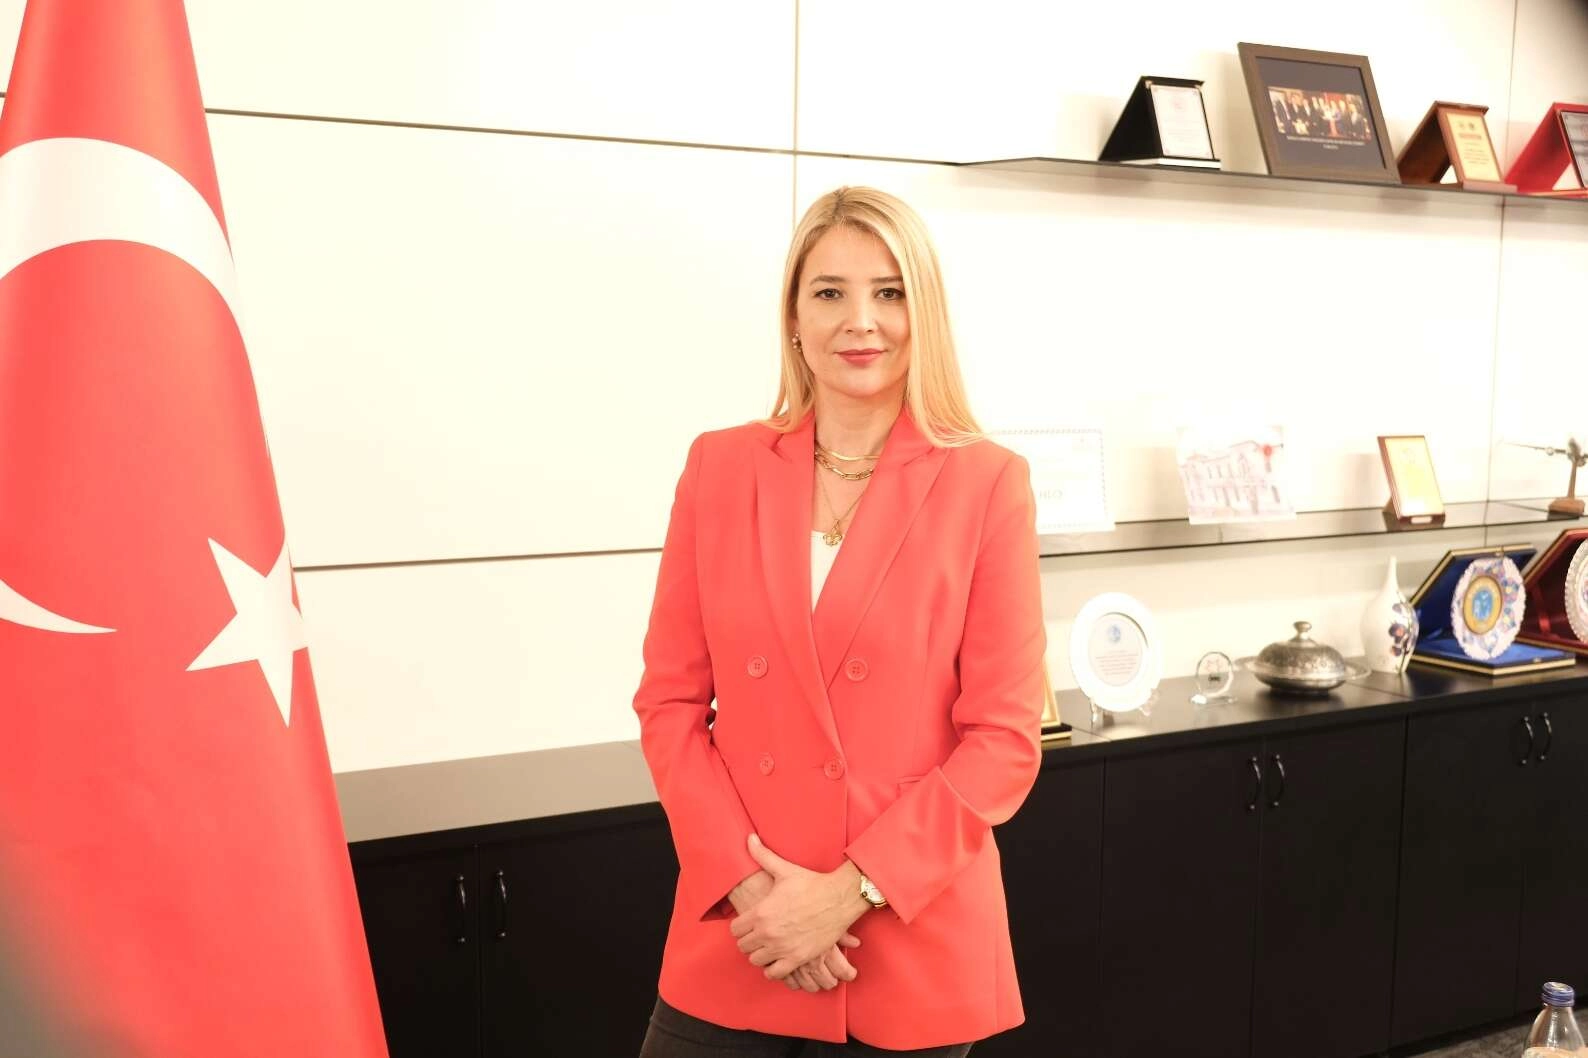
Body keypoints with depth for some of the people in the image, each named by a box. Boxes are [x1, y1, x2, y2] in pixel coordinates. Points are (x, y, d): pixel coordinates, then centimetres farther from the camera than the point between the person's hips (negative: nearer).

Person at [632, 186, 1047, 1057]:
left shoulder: (986, 484, -6)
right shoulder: (719, 467, 1)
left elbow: (1005, 740, -7)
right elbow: (670, 701, 2)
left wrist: (849, 891, -13)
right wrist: (746, 881, -10)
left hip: (912, 947, -1)